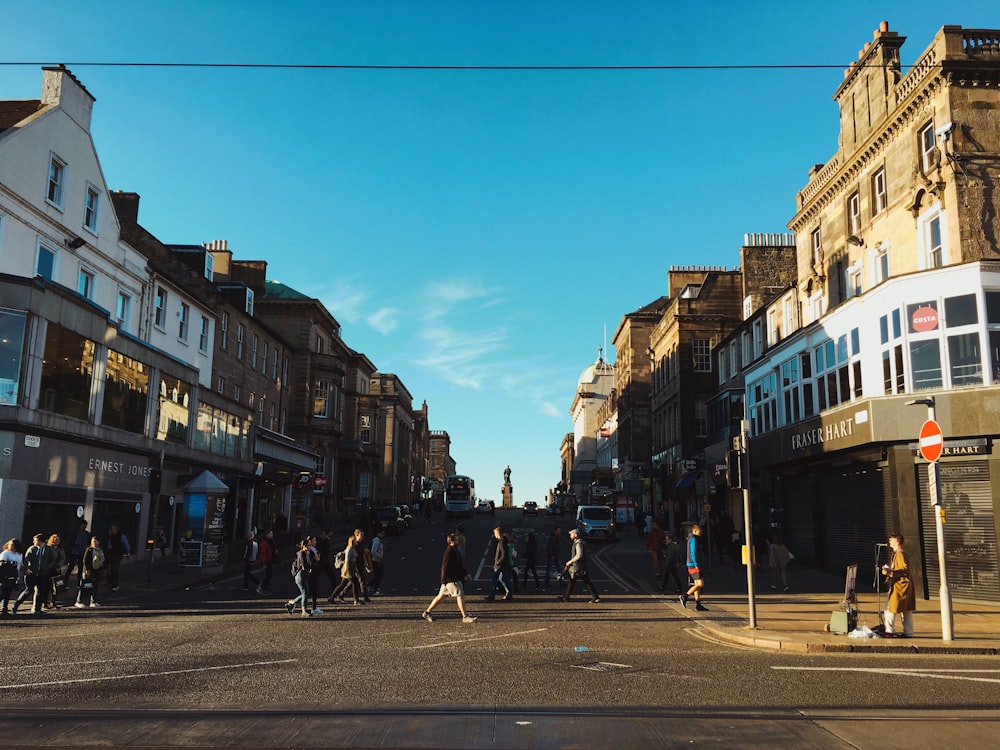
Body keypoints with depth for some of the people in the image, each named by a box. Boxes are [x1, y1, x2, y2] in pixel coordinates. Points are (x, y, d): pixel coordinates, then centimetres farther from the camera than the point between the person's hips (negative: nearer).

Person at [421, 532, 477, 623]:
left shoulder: (455, 551, 13)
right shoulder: (449, 552, -17)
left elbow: (460, 565, 23)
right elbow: (444, 567, -20)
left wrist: (465, 574, 17)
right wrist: (444, 581, -21)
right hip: (450, 579, -10)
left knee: (441, 596, 14)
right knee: (460, 595, -8)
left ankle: (426, 612, 22)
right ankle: (465, 617, -4)